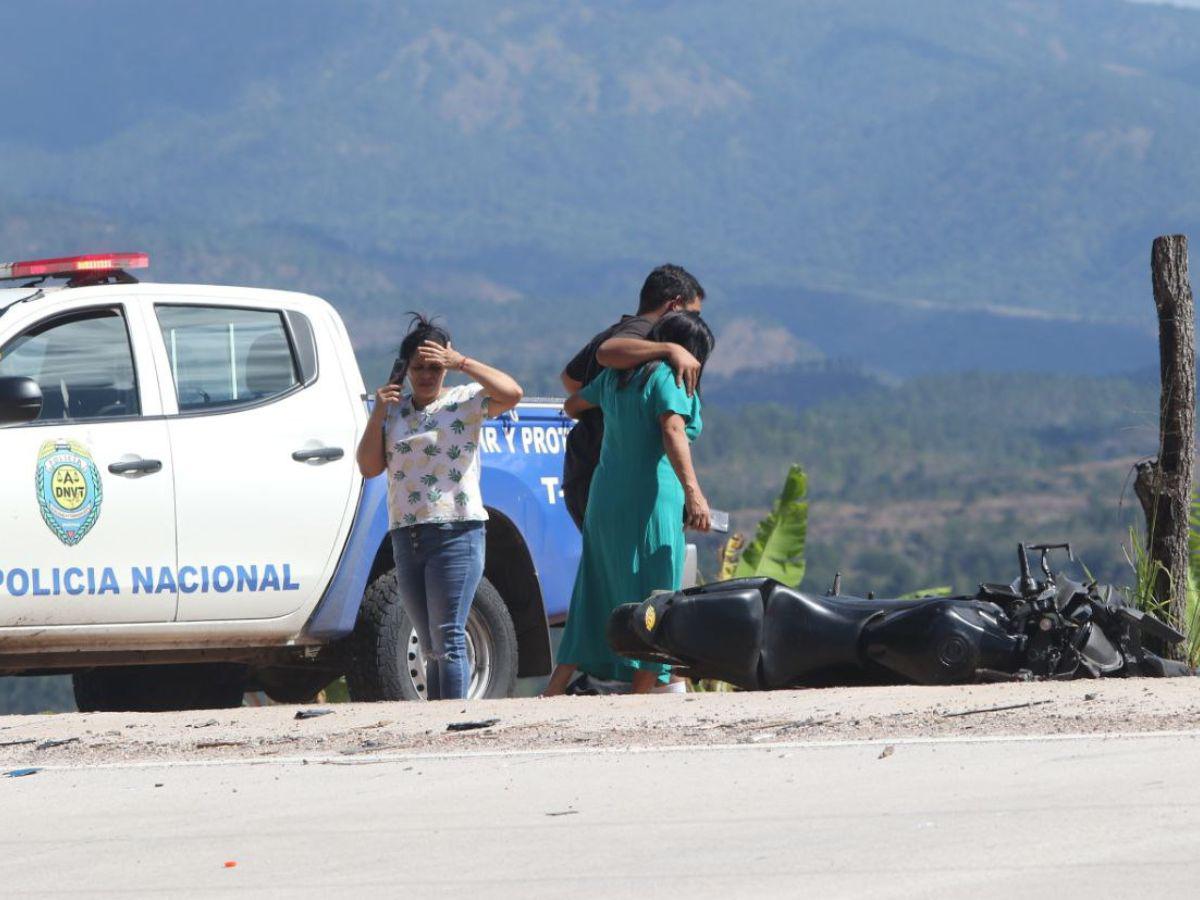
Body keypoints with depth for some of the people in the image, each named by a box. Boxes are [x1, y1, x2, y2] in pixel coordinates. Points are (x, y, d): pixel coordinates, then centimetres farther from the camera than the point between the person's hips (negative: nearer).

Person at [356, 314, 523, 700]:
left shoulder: (465, 401, 0)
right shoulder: (394, 409, 14)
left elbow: (512, 394, -18)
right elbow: (369, 466, 6)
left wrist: (460, 362, -17)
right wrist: (378, 413, -4)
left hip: (456, 533, -6)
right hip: (406, 536, 6)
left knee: (448, 638, -13)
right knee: (431, 647, 9)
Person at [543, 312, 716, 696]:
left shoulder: (617, 374, 15)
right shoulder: (669, 377, -8)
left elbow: (573, 405, 30)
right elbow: (672, 431, -23)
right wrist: (693, 491, -32)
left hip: (605, 500, 8)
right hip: (650, 503, -8)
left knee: (596, 599, 12)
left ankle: (553, 691, 8)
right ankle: (640, 696, -10)